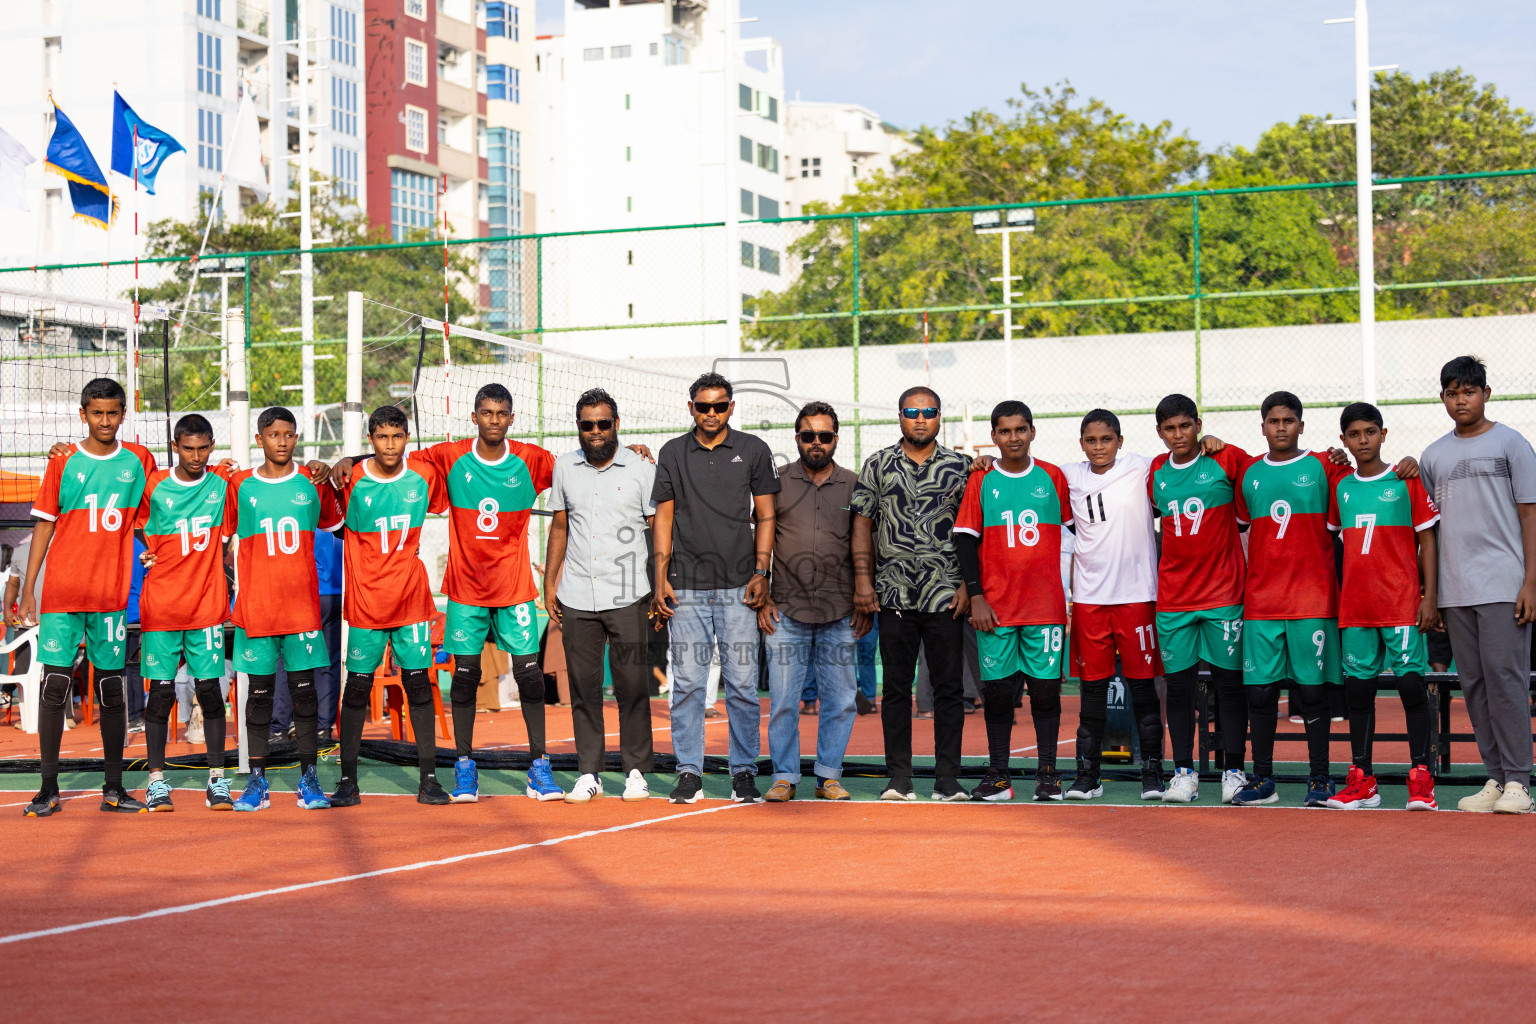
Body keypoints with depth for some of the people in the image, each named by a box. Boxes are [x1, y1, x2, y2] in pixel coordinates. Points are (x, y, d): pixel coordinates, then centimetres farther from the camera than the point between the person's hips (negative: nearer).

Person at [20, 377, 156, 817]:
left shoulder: (139, 460, 6)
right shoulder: (63, 463, 2)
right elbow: (44, 525, 4)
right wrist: (28, 588, 0)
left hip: (112, 594, 1)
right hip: (62, 593, -1)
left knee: (112, 688, 6)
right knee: (54, 684, -4)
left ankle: (113, 788, 12)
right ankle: (49, 788, 2)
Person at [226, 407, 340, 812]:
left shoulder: (312, 482, 6)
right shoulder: (239, 485, 5)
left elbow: (334, 525, 18)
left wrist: (329, 480, 2)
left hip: (302, 603, 0)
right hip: (255, 606, 0)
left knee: (304, 688, 1)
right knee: (259, 690, 2)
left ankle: (309, 779, 7)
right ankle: (257, 781, 8)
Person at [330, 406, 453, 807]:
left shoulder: (424, 476, 1)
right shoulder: (351, 480, -8)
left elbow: (441, 504, 19)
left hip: (411, 597, 2)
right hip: (366, 600, -2)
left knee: (419, 684, 3)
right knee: (357, 686, 1)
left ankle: (428, 778, 8)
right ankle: (348, 781, 7)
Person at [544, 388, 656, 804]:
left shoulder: (641, 469, 0)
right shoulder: (564, 467, 10)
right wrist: (550, 583, 12)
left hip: (627, 597, -3)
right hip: (576, 596, 3)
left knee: (632, 686, -3)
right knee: (583, 687, 4)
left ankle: (636, 771, 7)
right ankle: (589, 773, 11)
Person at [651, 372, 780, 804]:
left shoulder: (753, 450, 7)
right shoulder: (673, 453, 10)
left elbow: (765, 515, 9)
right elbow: (664, 518, 10)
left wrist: (761, 572, -2)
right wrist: (660, 581, 3)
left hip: (738, 588, -1)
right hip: (686, 589, 1)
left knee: (742, 683, -2)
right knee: (687, 683, 0)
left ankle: (744, 772, 6)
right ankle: (689, 772, 7)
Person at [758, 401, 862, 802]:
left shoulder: (853, 486, 8)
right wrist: (762, 599, 0)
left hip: (840, 615, 1)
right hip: (786, 611, -1)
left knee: (839, 700, 2)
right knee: (783, 699, -1)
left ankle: (829, 776, 12)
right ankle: (784, 776, 8)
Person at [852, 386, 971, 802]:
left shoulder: (959, 467, 7)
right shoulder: (878, 466, 8)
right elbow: (862, 525, 9)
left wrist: (967, 585, -3)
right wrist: (862, 580, 0)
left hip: (945, 594, -1)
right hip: (894, 594, 1)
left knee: (948, 687, 0)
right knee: (895, 688, 3)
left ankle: (948, 779, 4)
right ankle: (899, 779, 8)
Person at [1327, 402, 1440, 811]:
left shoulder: (1407, 481, 0)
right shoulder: (1340, 488, 11)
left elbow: (1427, 541, 1)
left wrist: (1430, 597, -6)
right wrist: (1332, 596, 13)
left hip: (1402, 601, -4)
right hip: (1355, 607, 4)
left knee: (1411, 682, -7)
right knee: (1358, 687, 5)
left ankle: (1421, 779, -3)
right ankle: (1361, 780, 11)